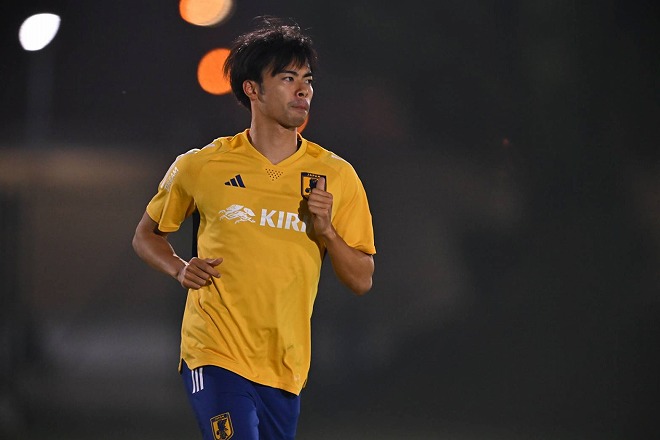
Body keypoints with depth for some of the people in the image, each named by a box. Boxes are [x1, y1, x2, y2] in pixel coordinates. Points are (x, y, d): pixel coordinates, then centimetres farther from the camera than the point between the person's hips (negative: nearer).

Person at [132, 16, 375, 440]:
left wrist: (326, 232, -10)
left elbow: (362, 280, 7)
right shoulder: (200, 167, 2)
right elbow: (147, 236, 17)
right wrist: (180, 269, -3)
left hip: (286, 368, 3)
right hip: (216, 356, -3)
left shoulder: (337, 176, 5)